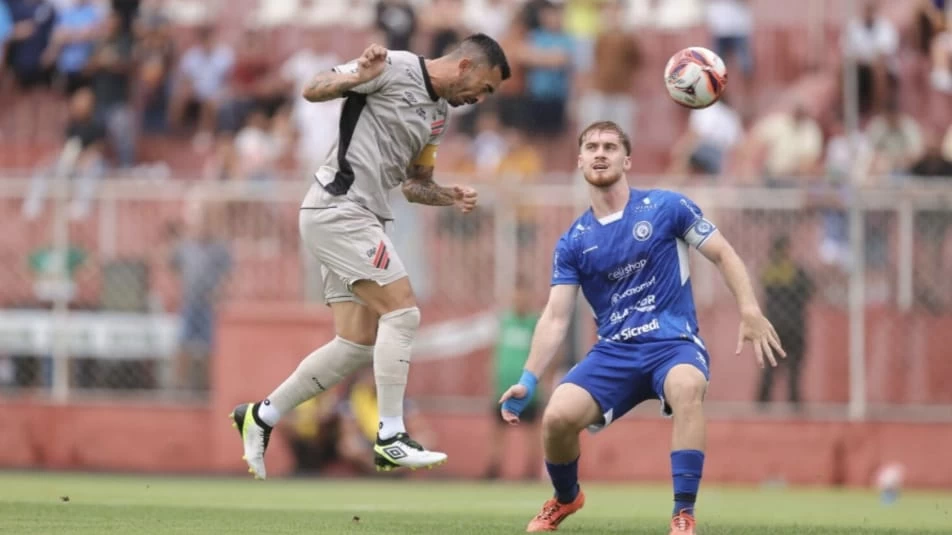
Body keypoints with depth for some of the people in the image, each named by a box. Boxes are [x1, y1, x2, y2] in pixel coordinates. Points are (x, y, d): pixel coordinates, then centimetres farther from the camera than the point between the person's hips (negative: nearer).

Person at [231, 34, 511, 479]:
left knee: (357, 345, 7)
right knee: (402, 312, -15)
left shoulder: (437, 115, 17)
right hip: (337, 207, -10)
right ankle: (390, 439, -14)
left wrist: (449, 197, 6)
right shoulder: (397, 68, -9)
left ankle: (261, 416, 16)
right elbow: (312, 91, -11)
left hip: (360, 222, 10)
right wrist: (358, 77, -30)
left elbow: (414, 185, 26)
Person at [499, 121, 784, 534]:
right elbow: (555, 318, 5)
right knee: (558, 416, -23)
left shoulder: (666, 207, 0)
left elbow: (723, 255, 4)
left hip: (674, 344, -3)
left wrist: (750, 313, -9)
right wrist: (528, 381, -5)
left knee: (687, 387, -39)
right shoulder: (573, 243, 7)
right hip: (613, 352, 3)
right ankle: (565, 498, 12)